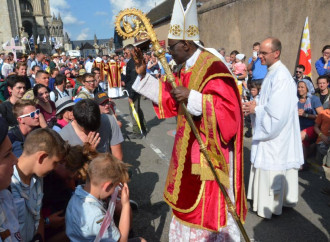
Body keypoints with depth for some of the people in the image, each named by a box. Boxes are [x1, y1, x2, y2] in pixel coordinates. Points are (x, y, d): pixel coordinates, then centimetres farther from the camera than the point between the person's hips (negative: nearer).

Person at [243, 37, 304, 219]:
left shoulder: (281, 76, -22)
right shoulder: (272, 73, 9)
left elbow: (277, 112, -26)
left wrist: (256, 109, -14)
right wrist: (255, 106, 1)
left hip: (276, 135, -10)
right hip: (269, 132, 10)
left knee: (271, 170, 3)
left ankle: (271, 206, 20)